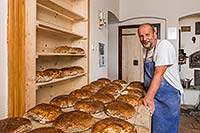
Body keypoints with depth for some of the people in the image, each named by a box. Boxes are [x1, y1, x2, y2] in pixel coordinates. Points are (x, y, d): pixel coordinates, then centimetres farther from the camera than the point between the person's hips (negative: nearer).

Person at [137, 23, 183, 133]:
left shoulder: (163, 45, -16)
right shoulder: (149, 51, 10)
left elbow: (159, 73, -25)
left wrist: (149, 97, -28)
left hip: (168, 97, -8)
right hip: (153, 96, 8)